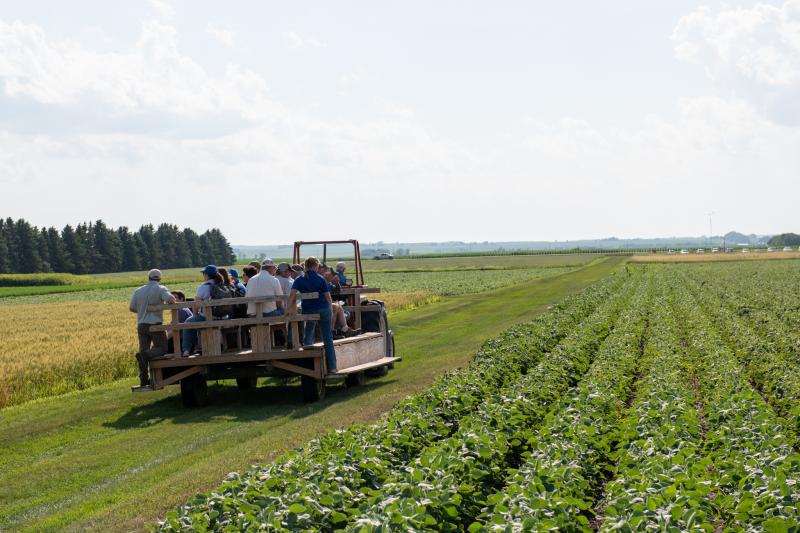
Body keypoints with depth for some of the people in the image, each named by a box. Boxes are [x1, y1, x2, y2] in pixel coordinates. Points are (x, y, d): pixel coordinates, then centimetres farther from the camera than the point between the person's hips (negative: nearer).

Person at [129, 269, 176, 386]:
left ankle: (143, 379, 0)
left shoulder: (138, 291, 9)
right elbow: (170, 299, -22)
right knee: (162, 348, 5)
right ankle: (145, 355, -25)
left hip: (141, 325, 5)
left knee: (144, 349, 7)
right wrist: (172, 302, 2)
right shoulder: (160, 289, -6)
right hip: (155, 324, -5)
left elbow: (131, 308, 12)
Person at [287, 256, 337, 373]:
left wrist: (289, 308, -13)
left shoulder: (299, 280, 0)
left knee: (308, 338, 16)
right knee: (328, 338, 4)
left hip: (308, 310, 0)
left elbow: (292, 294, -13)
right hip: (324, 309, 0)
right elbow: (328, 297, 1)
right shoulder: (321, 279, 0)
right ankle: (332, 367, 2)